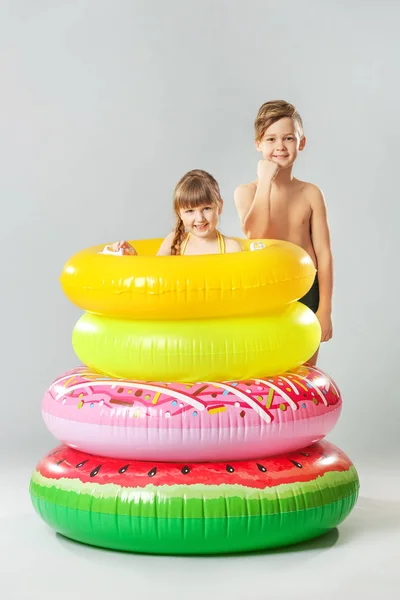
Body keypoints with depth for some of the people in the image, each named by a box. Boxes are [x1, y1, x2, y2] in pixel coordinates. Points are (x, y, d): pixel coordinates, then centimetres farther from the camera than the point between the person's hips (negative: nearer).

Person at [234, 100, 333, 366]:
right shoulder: (246, 192, -1)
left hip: (306, 293, 1)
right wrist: (265, 181, -17)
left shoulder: (311, 194, 1)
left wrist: (325, 309, -3)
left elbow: (324, 254, 1)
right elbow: (256, 235, -20)